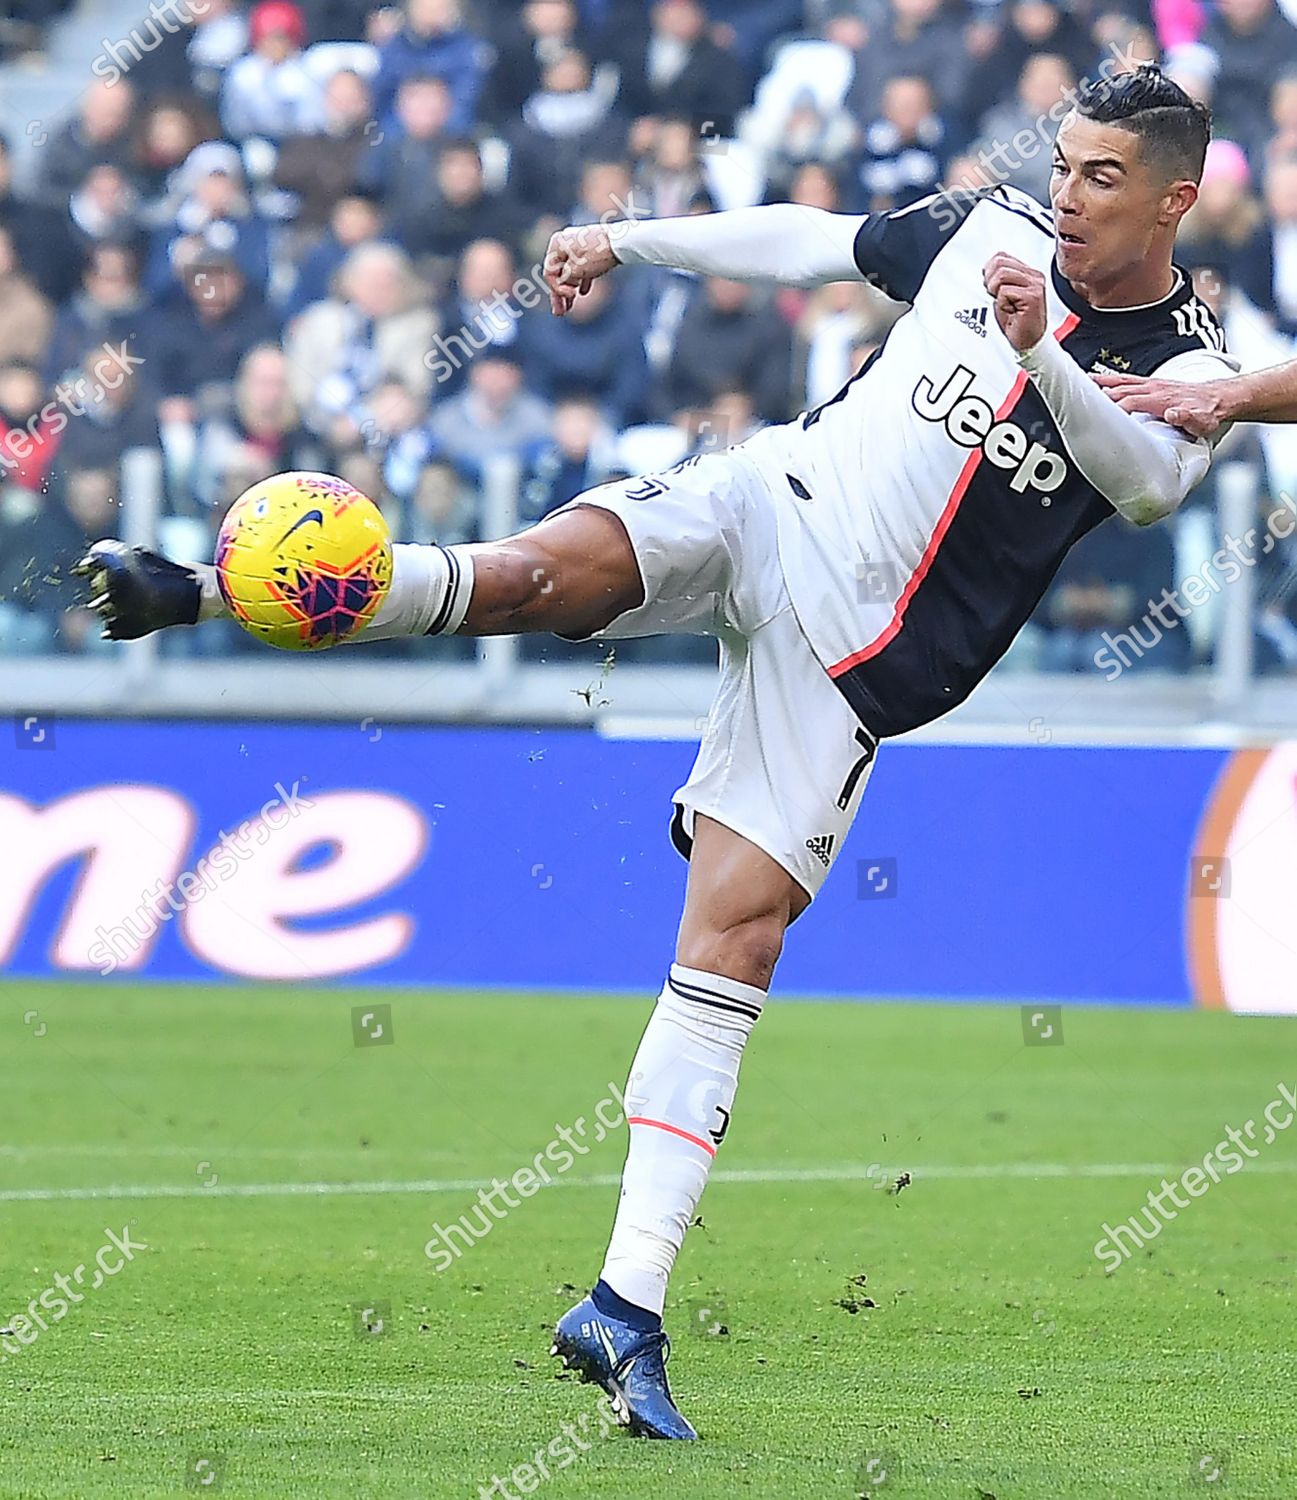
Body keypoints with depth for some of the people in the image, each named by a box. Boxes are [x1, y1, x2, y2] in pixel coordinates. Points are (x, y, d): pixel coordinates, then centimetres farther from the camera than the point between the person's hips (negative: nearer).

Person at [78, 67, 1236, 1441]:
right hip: (769, 499, 3)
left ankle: (627, 1311, -12)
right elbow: (807, 241, 22)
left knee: (734, 941, -12)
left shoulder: (1189, 364, -3)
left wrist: (1039, 357, -39)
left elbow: (1150, 478, -24)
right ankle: (200, 593, -35)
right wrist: (623, 241, 22)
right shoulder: (992, 232, 8)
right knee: (541, 572, -28)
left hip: (855, 659, -3)